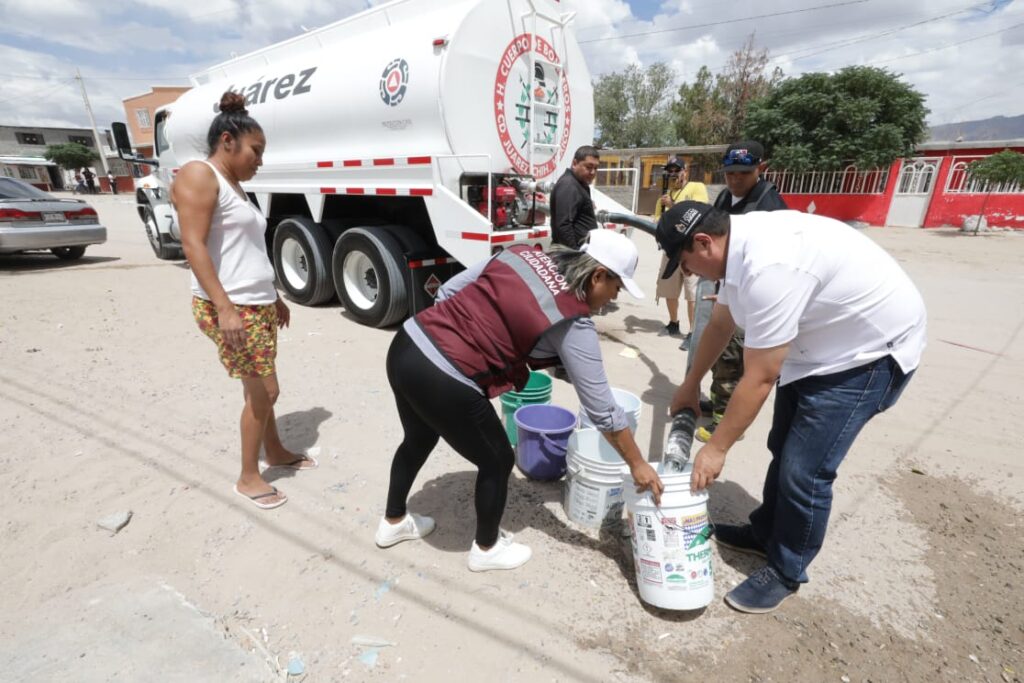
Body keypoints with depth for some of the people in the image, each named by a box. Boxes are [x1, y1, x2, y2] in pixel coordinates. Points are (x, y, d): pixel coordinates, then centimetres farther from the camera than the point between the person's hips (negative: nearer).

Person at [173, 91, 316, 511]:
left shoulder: (235, 187, 18)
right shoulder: (199, 176, -9)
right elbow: (193, 245, -19)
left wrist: (275, 298, 23)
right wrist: (225, 307, -26)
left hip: (259, 305, 9)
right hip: (229, 309, -9)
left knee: (259, 389, 18)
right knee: (263, 391, -4)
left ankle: (275, 452, 34)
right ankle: (248, 478, 13)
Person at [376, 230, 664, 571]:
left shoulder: (522, 254, 8)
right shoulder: (573, 325, -9)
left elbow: (448, 290, 11)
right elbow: (601, 408, -3)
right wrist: (637, 463, 10)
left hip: (406, 346, 8)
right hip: (442, 382, -8)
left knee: (419, 439, 32)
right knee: (497, 461, 17)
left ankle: (393, 522, 56)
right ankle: (486, 549, 41)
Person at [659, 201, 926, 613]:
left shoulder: (768, 268, -35)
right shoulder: (741, 245, -5)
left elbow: (759, 380, -29)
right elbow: (720, 324, 8)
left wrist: (716, 448, -18)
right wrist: (690, 385, 18)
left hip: (870, 350, -9)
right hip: (819, 343, 10)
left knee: (804, 471, -6)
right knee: (783, 449, 18)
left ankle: (786, 571, 17)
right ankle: (765, 533, 38)